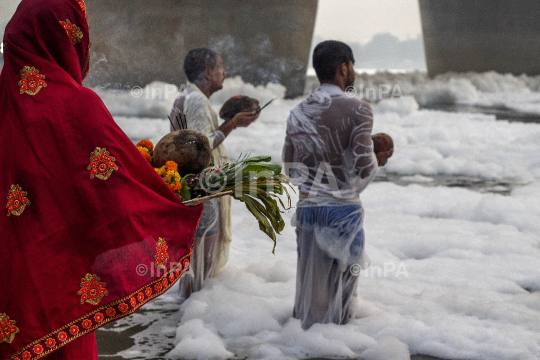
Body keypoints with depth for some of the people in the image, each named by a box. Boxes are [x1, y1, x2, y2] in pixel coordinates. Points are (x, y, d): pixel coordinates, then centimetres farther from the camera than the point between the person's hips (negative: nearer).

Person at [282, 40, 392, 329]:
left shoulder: (298, 113, 6)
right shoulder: (358, 110, -11)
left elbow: (290, 165, 11)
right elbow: (364, 167, -16)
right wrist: (378, 160, 6)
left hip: (307, 206, 5)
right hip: (343, 208, -5)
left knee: (309, 276, 15)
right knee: (341, 278, 7)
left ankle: (304, 323, 23)